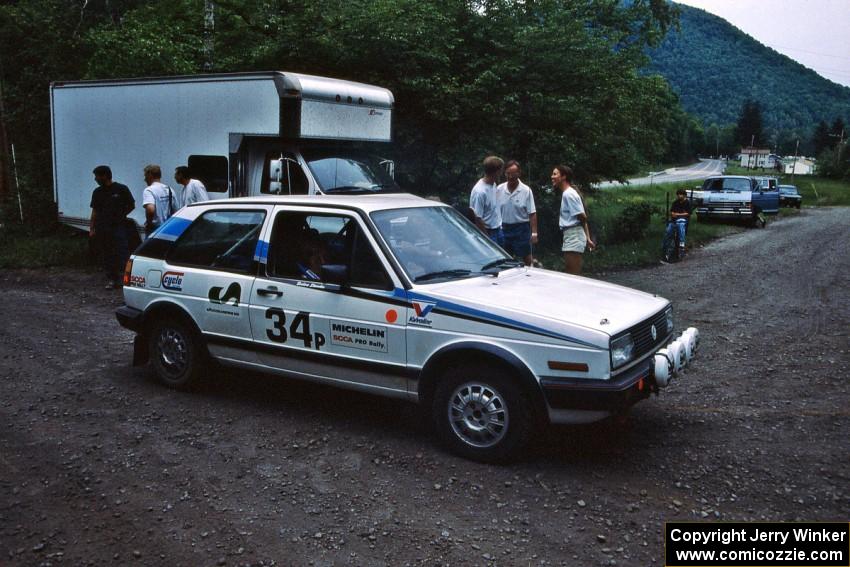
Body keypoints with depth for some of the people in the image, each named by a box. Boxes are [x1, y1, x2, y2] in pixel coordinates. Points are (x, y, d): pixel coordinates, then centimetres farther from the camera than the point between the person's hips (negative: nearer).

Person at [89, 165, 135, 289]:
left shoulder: (121, 189, -3)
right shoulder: (97, 192, 10)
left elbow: (131, 205, 5)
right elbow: (95, 211, 13)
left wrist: (121, 215, -2)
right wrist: (92, 229, 9)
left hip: (118, 227, -4)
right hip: (102, 229, 4)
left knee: (121, 254, -9)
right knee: (107, 255, 6)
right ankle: (111, 279, 13)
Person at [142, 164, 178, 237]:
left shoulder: (149, 190, -12)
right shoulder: (169, 189, 10)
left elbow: (150, 209, -29)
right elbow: (176, 210, 13)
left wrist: (148, 223, -14)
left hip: (154, 229, -7)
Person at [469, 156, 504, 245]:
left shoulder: (493, 184, 2)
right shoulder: (479, 191, -25)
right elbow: (477, 218, -23)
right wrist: (486, 238, -19)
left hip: (498, 230, 9)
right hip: (488, 232, -9)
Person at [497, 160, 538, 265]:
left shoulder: (526, 190, -8)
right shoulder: (499, 189, 0)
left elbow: (532, 214, -9)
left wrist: (534, 233, -14)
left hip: (521, 228, -3)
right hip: (504, 228, 3)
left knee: (526, 258, 3)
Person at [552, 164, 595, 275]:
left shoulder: (568, 194, -13)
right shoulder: (567, 193, 17)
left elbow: (582, 216, -17)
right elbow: (583, 218, 17)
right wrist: (588, 238, 15)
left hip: (573, 237, -10)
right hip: (571, 237, 10)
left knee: (572, 276, -9)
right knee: (570, 274, 14)